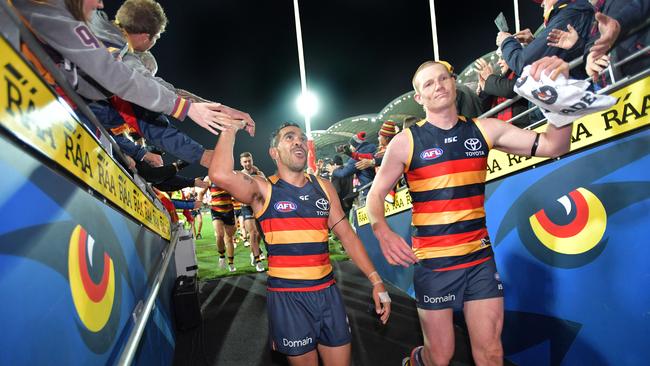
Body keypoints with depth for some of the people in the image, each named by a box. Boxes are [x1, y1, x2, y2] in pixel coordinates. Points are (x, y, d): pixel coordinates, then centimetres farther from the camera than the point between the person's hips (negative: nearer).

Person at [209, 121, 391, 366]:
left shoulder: (323, 187, 8)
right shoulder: (263, 190, -5)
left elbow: (347, 235, 9)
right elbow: (221, 175, -24)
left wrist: (375, 281, 3)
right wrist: (231, 128, -12)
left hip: (327, 291, 4)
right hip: (287, 296, -4)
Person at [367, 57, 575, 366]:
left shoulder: (484, 129, 2)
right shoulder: (406, 141, -6)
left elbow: (553, 146, 0)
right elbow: (375, 195, -2)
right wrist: (382, 232, -22)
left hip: (481, 259, 3)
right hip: (433, 264, -3)